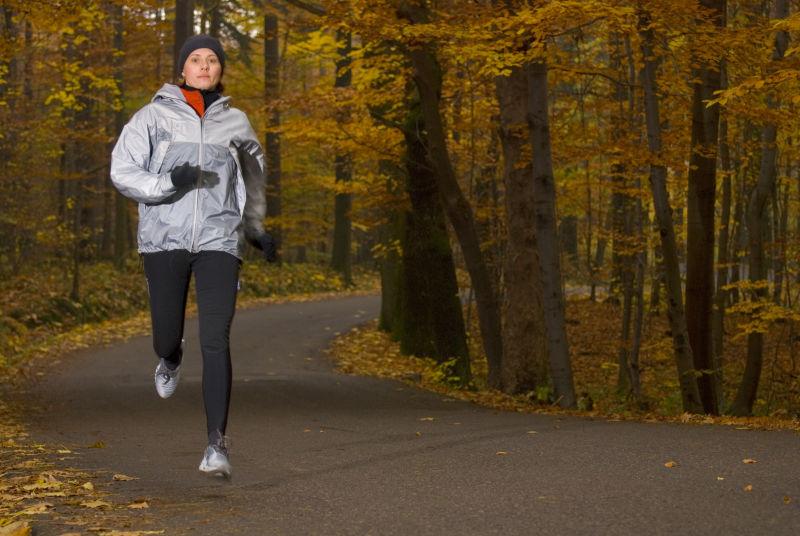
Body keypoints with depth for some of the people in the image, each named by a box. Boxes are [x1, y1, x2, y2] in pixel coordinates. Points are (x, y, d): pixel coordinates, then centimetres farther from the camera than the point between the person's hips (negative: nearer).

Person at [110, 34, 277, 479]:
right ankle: (172, 359, 47)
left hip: (219, 241, 0)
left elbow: (253, 168, 28)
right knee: (166, 339, 7)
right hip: (165, 240, 0)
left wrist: (257, 228, 27)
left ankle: (218, 445, -13)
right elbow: (123, 171, -2)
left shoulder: (234, 122, 10)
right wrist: (169, 183, -19)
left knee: (216, 340, -14)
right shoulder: (154, 116, 3)